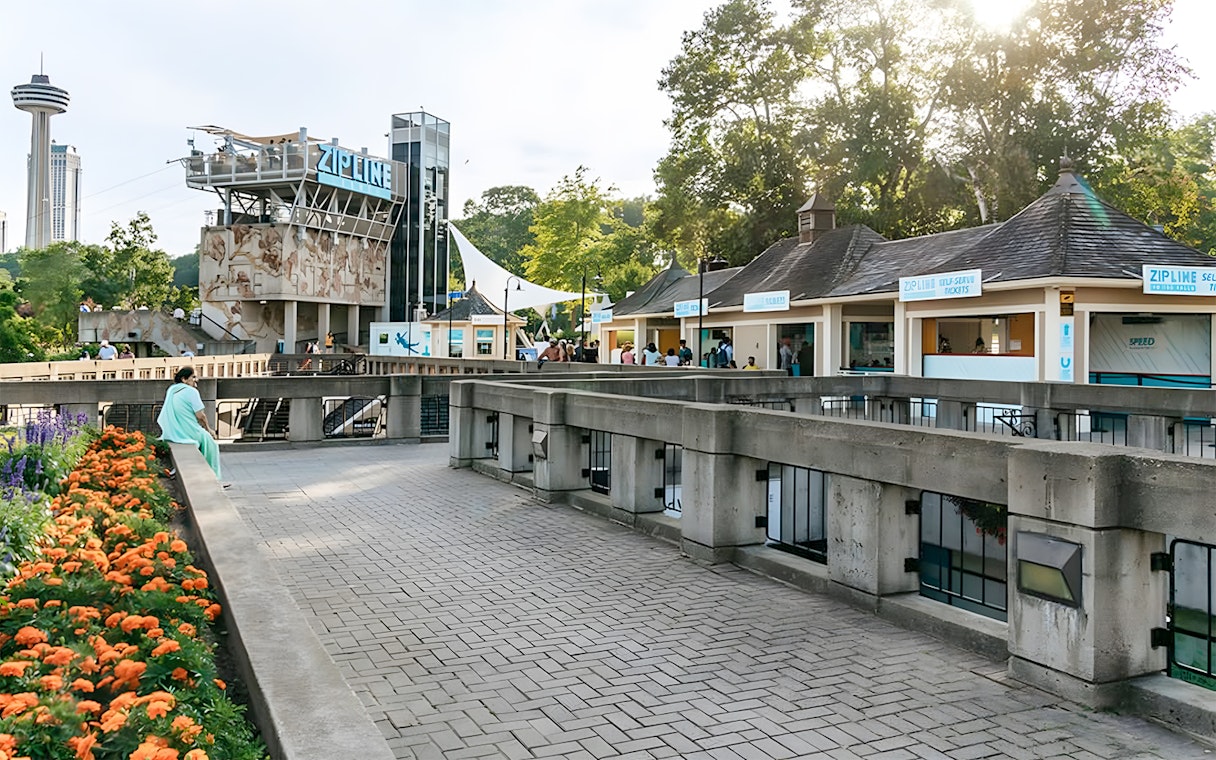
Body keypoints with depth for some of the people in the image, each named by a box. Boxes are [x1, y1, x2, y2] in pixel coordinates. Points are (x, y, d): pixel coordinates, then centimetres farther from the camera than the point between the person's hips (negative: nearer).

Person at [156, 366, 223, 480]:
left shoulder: (171, 390, 10)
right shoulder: (191, 391, -14)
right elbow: (200, 416, -16)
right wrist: (208, 429, 2)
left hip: (171, 432, 8)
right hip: (188, 432, -8)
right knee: (212, 445, 14)